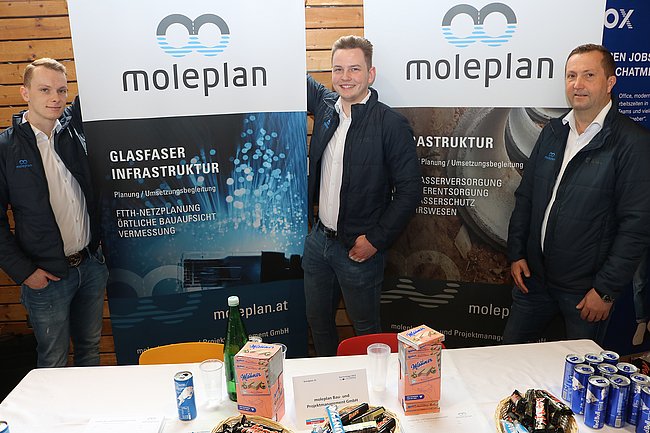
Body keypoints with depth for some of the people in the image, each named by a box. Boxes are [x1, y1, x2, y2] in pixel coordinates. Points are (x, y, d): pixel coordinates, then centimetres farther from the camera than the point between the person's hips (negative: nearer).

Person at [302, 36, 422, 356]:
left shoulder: (391, 124, -14)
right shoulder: (325, 105, 1)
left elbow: (410, 189, -13)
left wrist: (376, 240, -14)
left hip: (359, 247, -5)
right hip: (318, 239, 6)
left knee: (366, 329, 13)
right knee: (318, 321, 21)